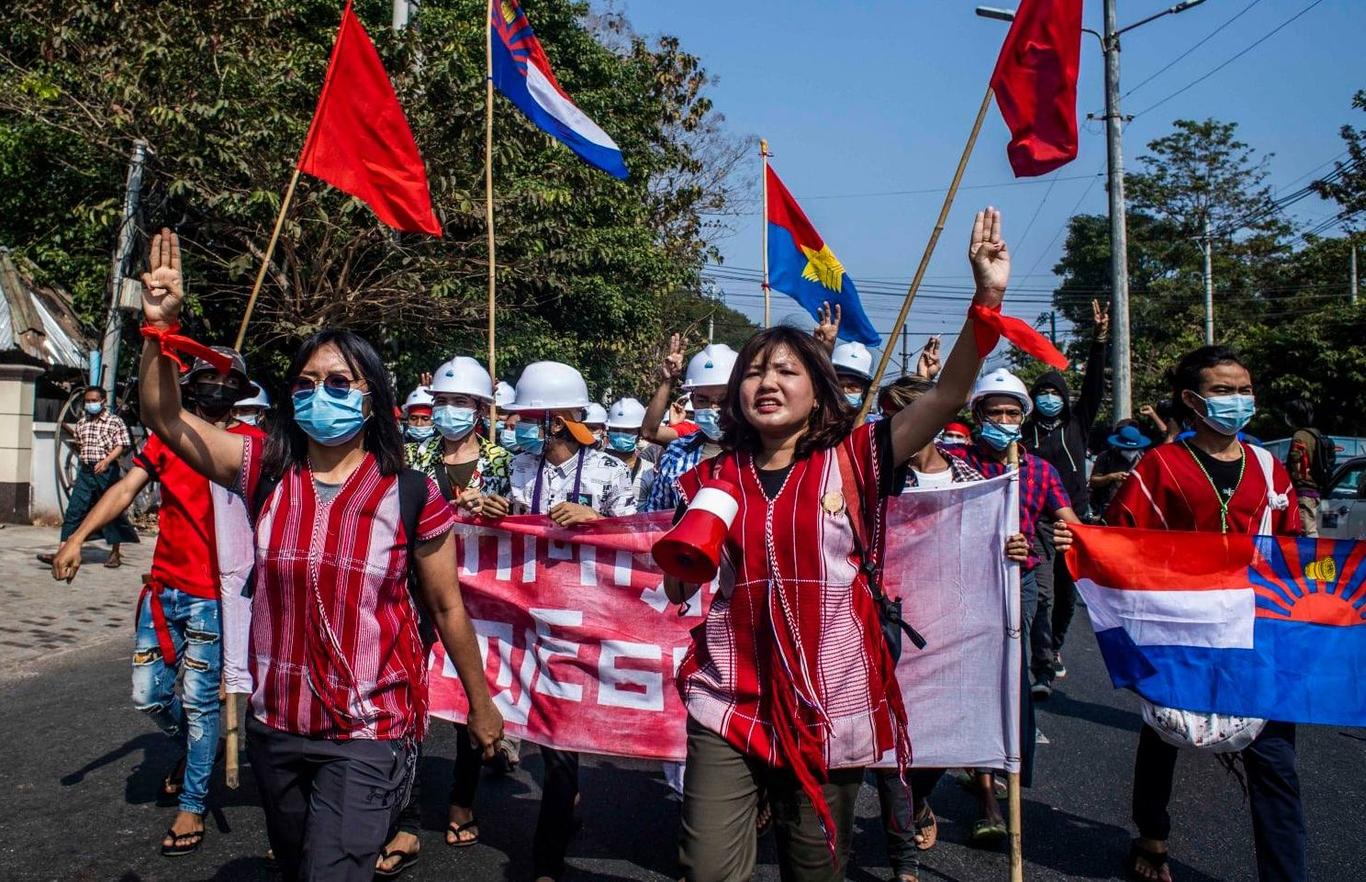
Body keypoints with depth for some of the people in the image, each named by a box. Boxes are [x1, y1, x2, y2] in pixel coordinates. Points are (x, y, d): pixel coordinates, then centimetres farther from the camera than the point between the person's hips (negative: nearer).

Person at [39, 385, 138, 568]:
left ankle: (115, 554, 16)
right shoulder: (81, 423, 14)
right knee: (74, 510, -3)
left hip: (107, 471, -5)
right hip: (85, 471, 5)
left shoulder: (115, 422, -2)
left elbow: (121, 446, -9)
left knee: (111, 511, 4)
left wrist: (106, 461, -22)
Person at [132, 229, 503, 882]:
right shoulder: (265, 473, -1)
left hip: (367, 735, -4)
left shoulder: (412, 496, -11)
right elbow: (164, 418, -6)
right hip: (275, 727, 5)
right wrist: (161, 328, -20)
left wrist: (481, 705, 5)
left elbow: (447, 609, -3)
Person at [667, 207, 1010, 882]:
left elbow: (946, 397, -13)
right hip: (728, 706, 1)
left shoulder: (850, 463, -2)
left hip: (829, 708, -1)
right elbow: (678, 590, 14)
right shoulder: (711, 479, 4)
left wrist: (987, 298, -21)